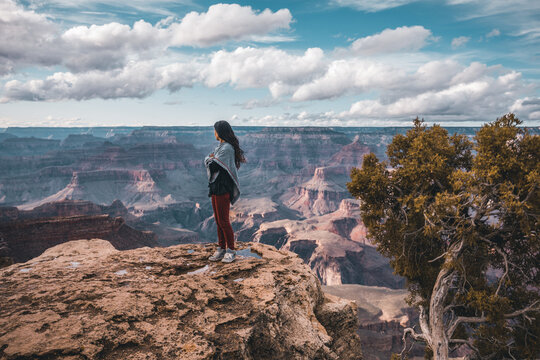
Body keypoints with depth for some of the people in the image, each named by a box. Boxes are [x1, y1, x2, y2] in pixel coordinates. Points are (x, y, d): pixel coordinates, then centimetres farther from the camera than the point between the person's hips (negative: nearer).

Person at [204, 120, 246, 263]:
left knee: (223, 221, -3)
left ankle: (231, 251, 8)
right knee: (218, 221, 13)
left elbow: (212, 165, -18)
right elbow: (209, 163, 14)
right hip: (215, 187, 9)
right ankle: (221, 249, 21)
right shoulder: (220, 147, 15)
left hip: (223, 189, -9)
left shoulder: (227, 148, -15)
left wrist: (209, 158, 2)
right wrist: (211, 159, -6)